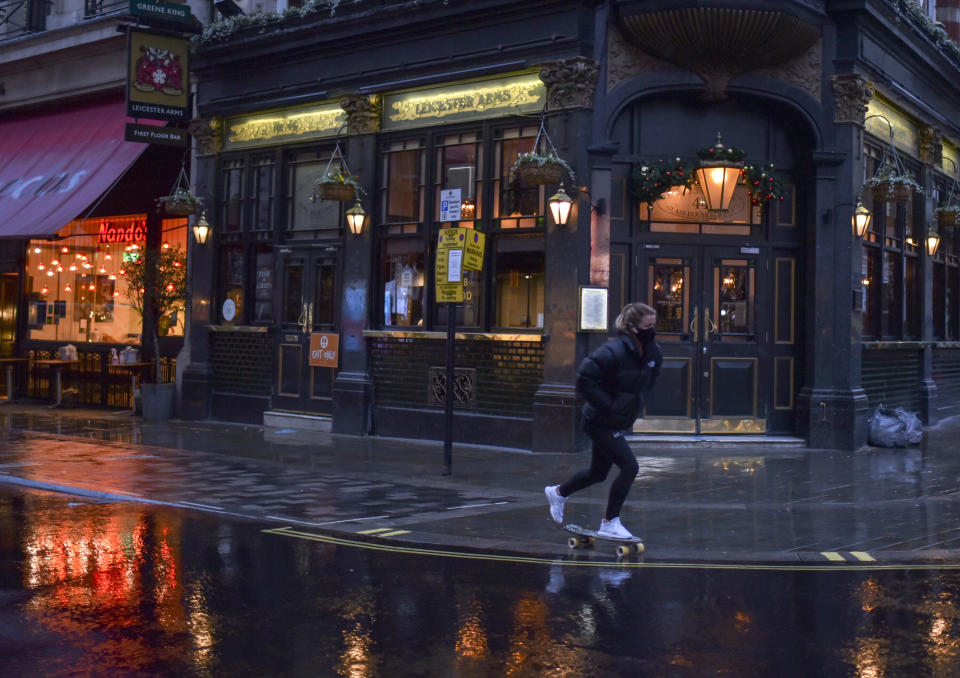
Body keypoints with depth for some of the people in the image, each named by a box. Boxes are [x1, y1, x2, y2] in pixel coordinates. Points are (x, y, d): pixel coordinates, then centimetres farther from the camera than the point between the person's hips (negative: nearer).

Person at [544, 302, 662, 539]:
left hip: (617, 422, 9)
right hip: (601, 421, -9)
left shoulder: (653, 353, 1)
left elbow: (650, 379, 22)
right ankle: (609, 523, 0)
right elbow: (584, 379, -26)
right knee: (629, 467, -13)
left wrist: (636, 402, 11)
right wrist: (608, 405, -23)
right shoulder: (614, 351, -24)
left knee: (598, 474, 20)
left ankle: (558, 492, 45)